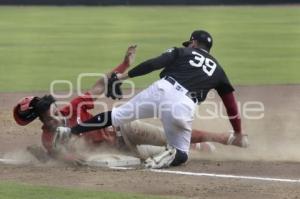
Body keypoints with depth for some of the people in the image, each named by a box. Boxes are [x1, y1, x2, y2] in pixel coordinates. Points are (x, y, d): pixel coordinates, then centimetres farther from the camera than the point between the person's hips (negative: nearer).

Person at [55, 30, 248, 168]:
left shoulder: (182, 53, 19)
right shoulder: (217, 70, 26)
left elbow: (153, 64, 4)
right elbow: (231, 102, 27)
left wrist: (123, 76, 7)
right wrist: (238, 132, 36)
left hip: (161, 90, 0)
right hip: (184, 107, 1)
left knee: (118, 114, 10)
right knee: (181, 153, 16)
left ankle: (70, 131, 5)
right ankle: (171, 155, -20)